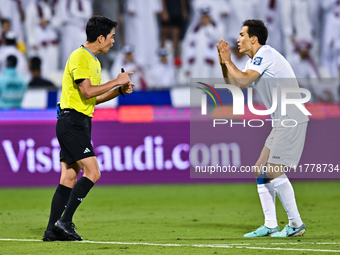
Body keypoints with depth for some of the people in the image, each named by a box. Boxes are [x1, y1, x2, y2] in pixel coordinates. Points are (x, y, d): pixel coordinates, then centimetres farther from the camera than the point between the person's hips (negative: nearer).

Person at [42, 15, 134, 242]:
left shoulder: (94, 61, 19)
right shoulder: (80, 57, -12)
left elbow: (95, 98, 23)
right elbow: (87, 91, -23)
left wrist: (120, 91, 11)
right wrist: (116, 81, -15)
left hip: (80, 123, 10)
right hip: (72, 121, -10)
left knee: (69, 178, 7)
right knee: (92, 172, -15)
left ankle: (52, 231, 7)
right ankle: (65, 221, -14)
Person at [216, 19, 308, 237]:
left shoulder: (266, 54, -14)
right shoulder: (256, 60, 17)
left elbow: (243, 82, -24)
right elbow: (234, 83, 21)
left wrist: (228, 61, -10)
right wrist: (224, 62, 7)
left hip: (292, 119, -11)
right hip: (282, 121, 11)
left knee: (274, 171, -15)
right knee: (261, 171, 10)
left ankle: (296, 225, -9)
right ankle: (270, 226, 11)